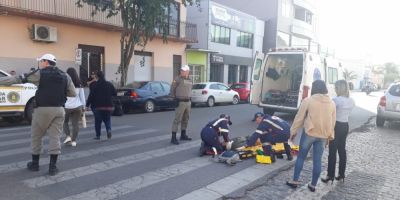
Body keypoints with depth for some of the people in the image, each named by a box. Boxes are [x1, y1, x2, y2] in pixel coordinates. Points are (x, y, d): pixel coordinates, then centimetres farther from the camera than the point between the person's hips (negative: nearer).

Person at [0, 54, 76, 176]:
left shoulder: (40, 73, -2)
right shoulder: (65, 76, 8)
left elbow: (18, 79, 2)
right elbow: (73, 93, 8)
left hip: (43, 109, -3)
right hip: (59, 110, 3)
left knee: (36, 136, 15)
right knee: (55, 137, 5)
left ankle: (35, 164, 26)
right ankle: (52, 167, 6)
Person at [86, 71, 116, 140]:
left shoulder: (95, 85, -7)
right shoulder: (109, 84, 3)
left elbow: (91, 96, -8)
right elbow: (115, 93, 9)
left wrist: (87, 105, -1)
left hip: (98, 106, -3)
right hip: (108, 106, 3)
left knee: (98, 121, 8)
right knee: (107, 120, 14)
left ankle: (98, 135, 13)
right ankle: (109, 130, -11)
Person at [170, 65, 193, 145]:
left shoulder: (190, 80, 12)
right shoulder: (178, 79, -9)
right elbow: (172, 89, -6)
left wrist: (189, 97, 16)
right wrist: (175, 98, -9)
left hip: (188, 102, 8)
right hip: (180, 102, -7)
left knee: (185, 119, 15)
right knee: (177, 120, -9)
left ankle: (183, 135, 28)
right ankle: (173, 137, -6)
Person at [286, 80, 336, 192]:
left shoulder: (308, 100, -9)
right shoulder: (331, 103, 5)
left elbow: (299, 118, -7)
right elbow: (333, 122, 10)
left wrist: (293, 131, 3)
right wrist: (330, 136, 19)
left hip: (309, 133, -4)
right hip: (323, 135, 4)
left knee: (301, 157, 9)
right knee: (317, 160, 9)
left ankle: (295, 181, 15)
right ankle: (313, 185, 18)